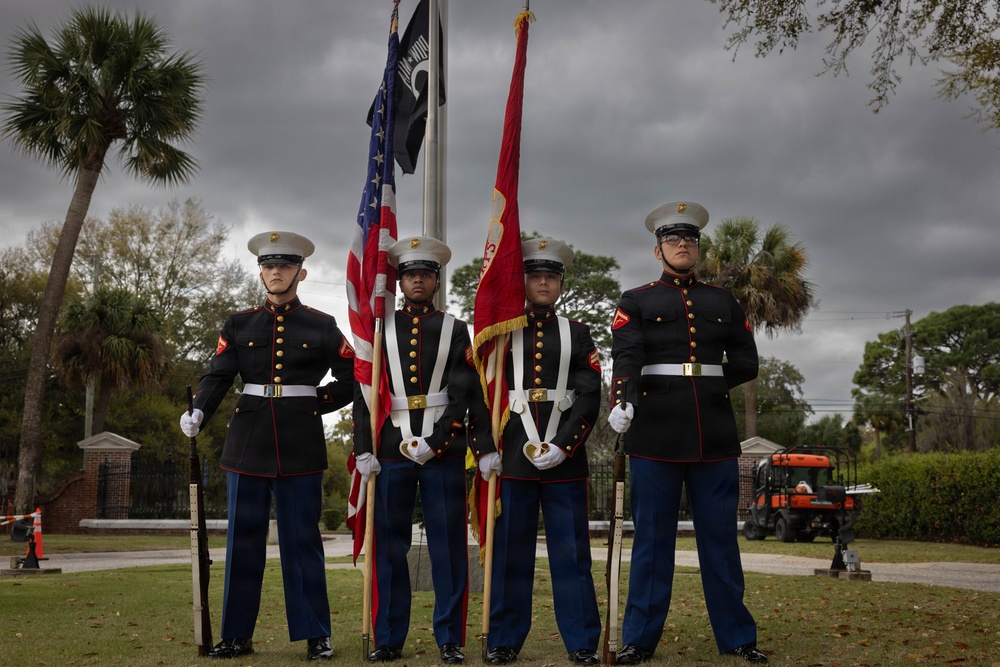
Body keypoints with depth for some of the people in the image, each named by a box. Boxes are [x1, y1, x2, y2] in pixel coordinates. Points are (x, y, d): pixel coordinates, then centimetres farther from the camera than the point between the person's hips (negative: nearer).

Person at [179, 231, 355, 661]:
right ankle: (237, 636, 15)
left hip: (301, 445, -2)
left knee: (303, 540, 1)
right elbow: (217, 376, 1)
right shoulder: (239, 325, 10)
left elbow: (352, 380, 9)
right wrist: (198, 412, -16)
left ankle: (315, 636, 9)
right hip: (248, 443, 2)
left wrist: (313, 404, 1)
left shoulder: (322, 327, 6)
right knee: (243, 541, 6)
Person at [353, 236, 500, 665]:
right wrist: (363, 449, -3)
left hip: (445, 453, -1)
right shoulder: (380, 329, 10)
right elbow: (365, 393, 5)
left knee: (449, 545, 2)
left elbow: (468, 394, 0)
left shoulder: (455, 330, 8)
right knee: (389, 545, 4)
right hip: (392, 451, 1)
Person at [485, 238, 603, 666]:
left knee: (571, 551, 3)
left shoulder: (578, 334, 10)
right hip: (513, 455, 0)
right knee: (509, 551, 4)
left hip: (566, 457, 0)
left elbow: (589, 397, 1)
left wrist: (562, 446, -11)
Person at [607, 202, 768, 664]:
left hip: (714, 434, 3)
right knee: (652, 538, 3)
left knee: (720, 537, 8)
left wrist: (707, 384, 2)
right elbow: (626, 359, -11)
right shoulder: (635, 303, 6)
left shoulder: (724, 302, 16)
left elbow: (746, 363, 14)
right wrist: (622, 401, -28)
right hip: (656, 434, -2)